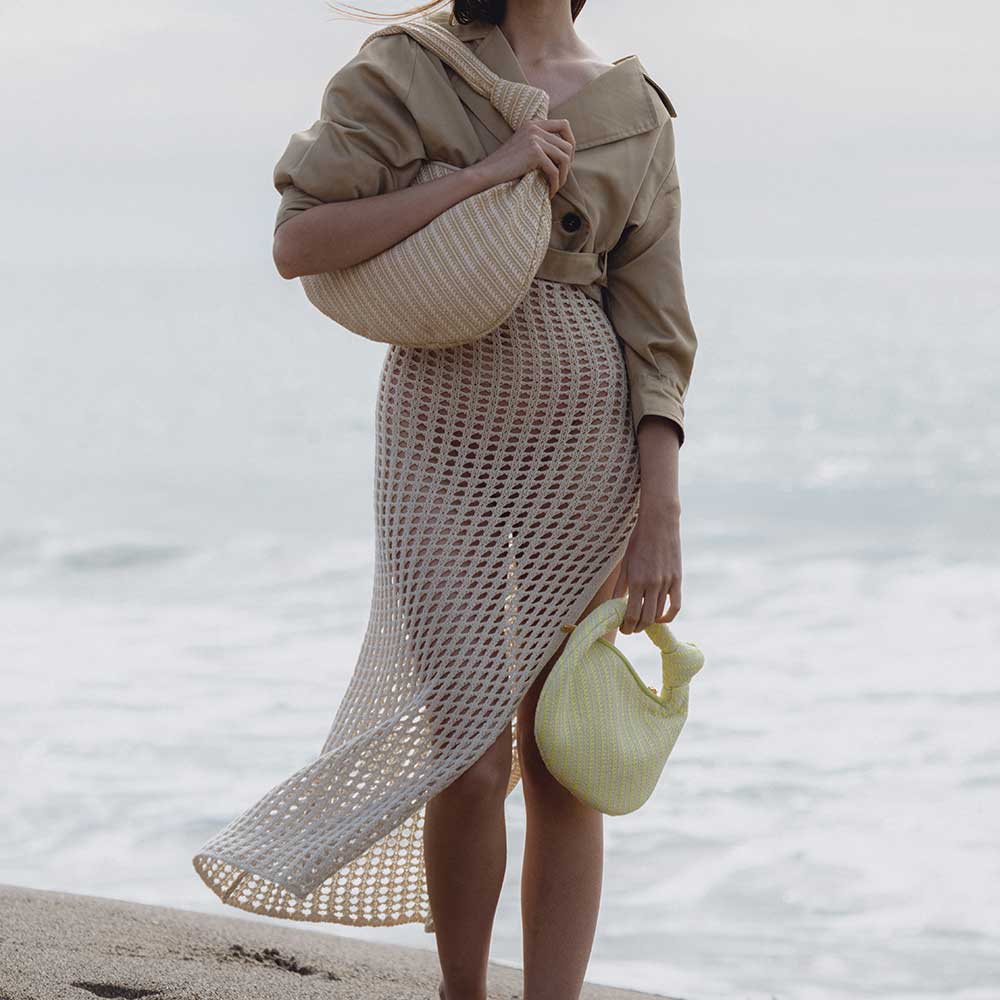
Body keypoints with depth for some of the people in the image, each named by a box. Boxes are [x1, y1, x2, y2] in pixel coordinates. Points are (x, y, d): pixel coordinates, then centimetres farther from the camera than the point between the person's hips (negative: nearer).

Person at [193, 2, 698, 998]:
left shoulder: (636, 111, 4)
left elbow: (655, 330, 2)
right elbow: (297, 243, -13)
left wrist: (660, 521, -4)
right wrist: (481, 172, -18)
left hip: (588, 443, 2)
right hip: (444, 443, -2)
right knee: (471, 760, -5)